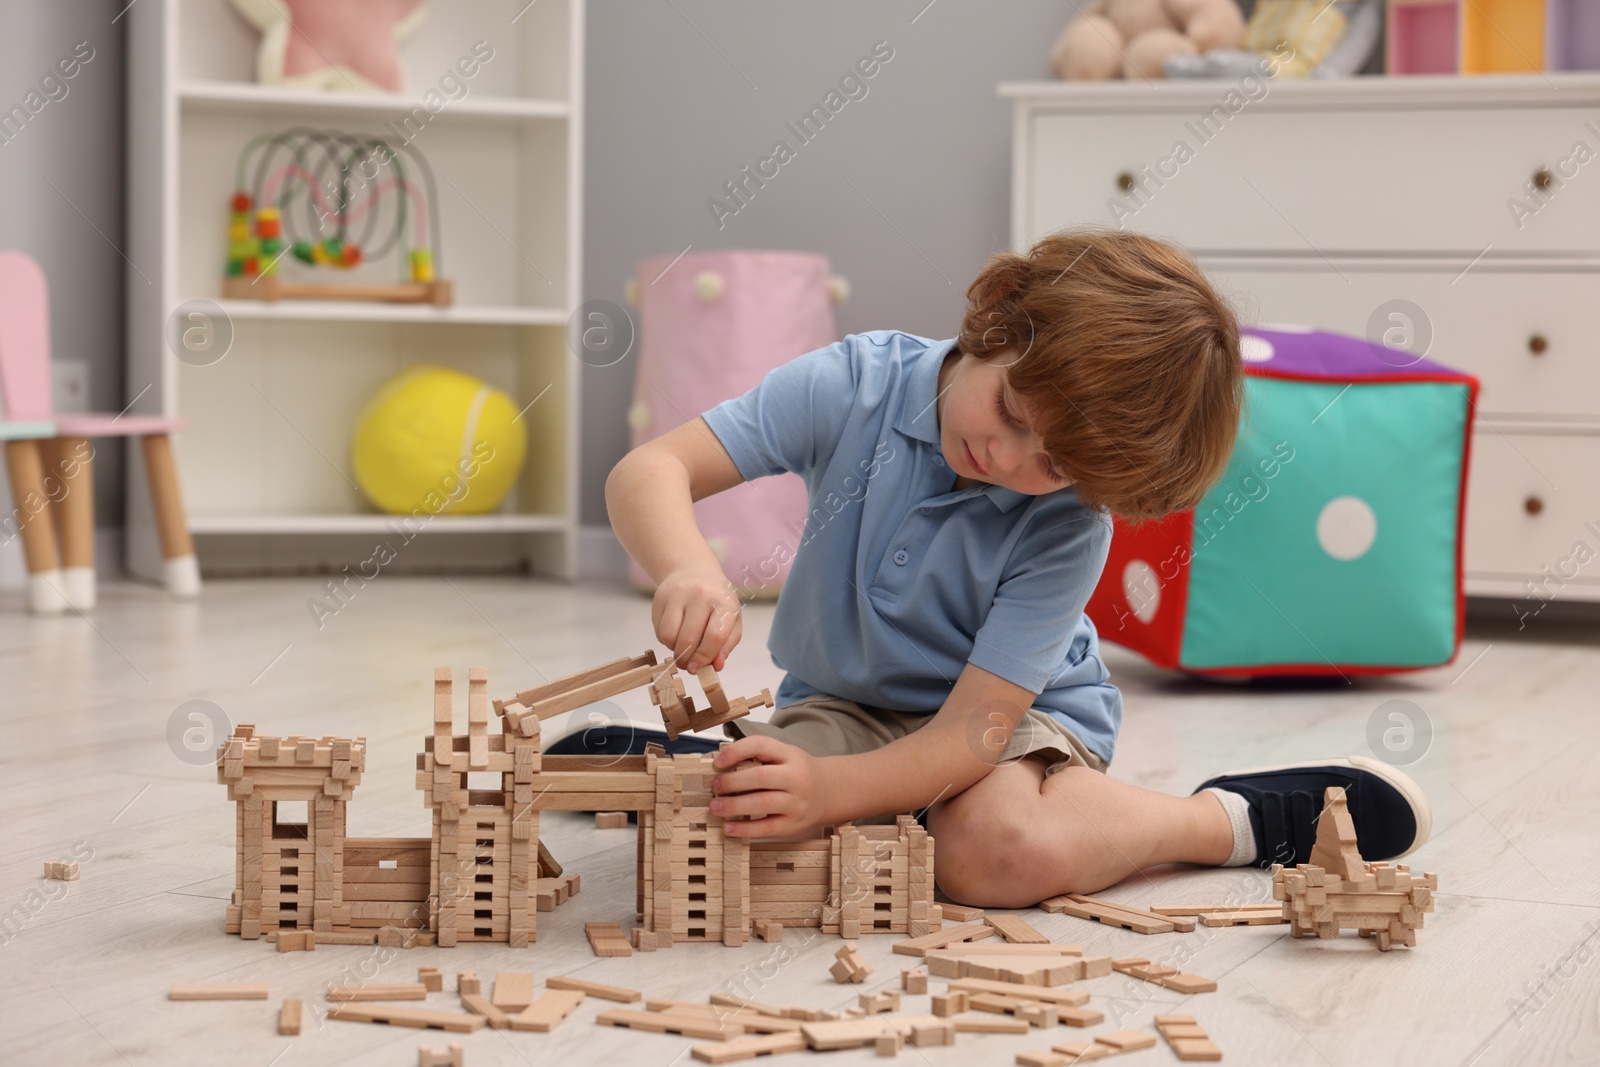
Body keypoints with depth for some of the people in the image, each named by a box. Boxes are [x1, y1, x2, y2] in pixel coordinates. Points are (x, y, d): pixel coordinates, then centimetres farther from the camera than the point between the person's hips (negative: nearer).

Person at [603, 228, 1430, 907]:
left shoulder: (1069, 531, -23)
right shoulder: (857, 386, -20)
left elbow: (974, 733, -28)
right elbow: (650, 471, -24)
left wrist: (828, 791, -45)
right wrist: (689, 571, -46)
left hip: (1020, 715, -2)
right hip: (842, 708, 2)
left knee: (999, 854, -36)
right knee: (708, 821, -30)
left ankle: (1238, 818, -12)